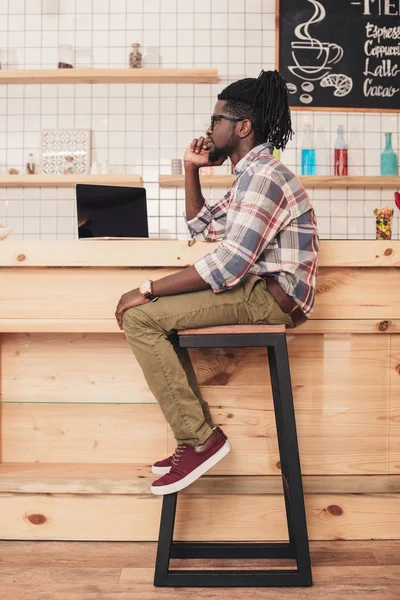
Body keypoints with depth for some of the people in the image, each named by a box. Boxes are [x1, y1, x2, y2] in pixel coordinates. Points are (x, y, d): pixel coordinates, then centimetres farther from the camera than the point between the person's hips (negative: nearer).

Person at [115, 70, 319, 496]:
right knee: (157, 313, 17)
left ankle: (201, 439, -11)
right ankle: (196, 437, 10)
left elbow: (228, 264, -24)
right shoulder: (252, 174, 18)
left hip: (272, 297, -11)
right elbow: (202, 227, 28)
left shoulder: (261, 175, -16)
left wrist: (147, 291, -20)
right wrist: (192, 169, 16)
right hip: (259, 289, 11)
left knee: (140, 318, -16)